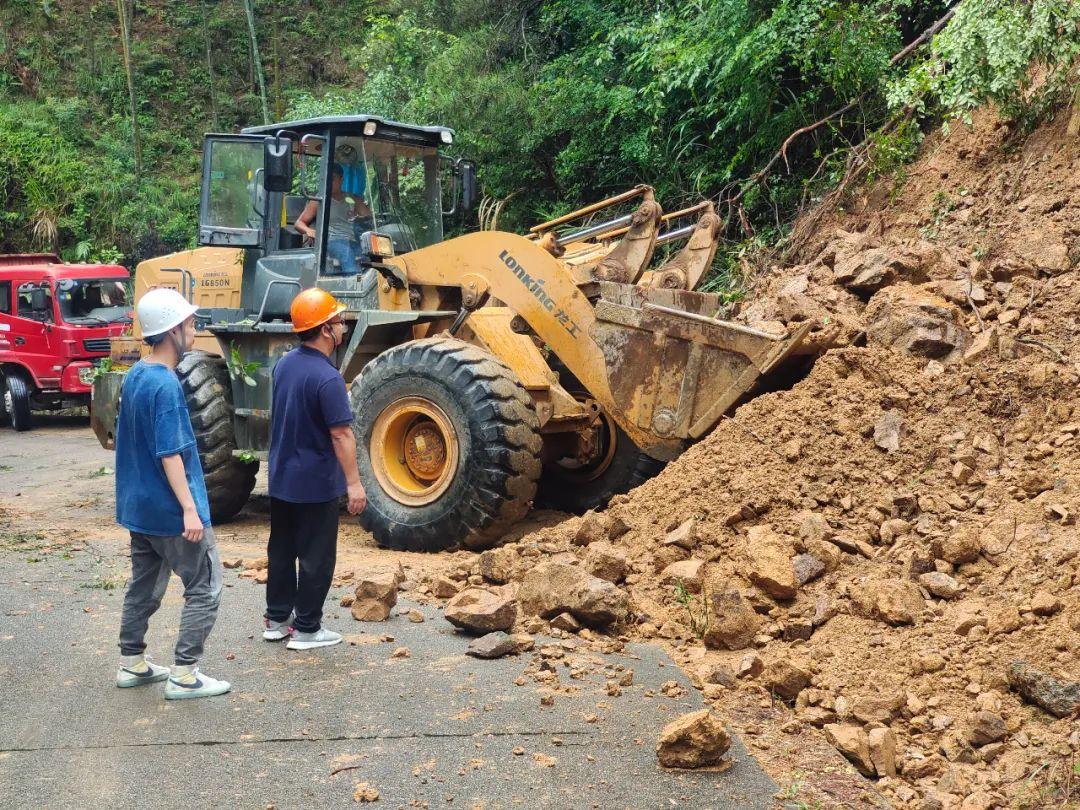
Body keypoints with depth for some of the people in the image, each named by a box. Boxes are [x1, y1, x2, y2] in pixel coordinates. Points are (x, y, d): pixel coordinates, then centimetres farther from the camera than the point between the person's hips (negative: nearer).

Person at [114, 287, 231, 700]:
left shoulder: (134, 376, 7)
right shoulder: (166, 385, -21)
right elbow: (169, 454, -23)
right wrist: (190, 509, -22)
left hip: (138, 505, 9)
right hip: (170, 510, -9)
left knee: (144, 586, 18)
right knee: (204, 588, 0)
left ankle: (132, 664, 26)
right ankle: (183, 676, 1)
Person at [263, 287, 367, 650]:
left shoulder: (284, 364, 3)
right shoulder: (326, 378, -22)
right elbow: (341, 434, -23)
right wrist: (354, 483, -20)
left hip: (281, 479, 8)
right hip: (315, 483, -8)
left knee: (281, 550, 17)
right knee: (316, 557, 3)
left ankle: (276, 619, 26)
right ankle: (306, 629, 10)